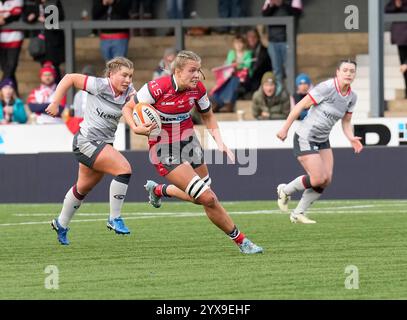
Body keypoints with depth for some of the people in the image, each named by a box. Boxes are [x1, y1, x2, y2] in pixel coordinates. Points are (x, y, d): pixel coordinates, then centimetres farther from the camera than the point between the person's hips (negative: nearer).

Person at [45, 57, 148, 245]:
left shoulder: (128, 92, 0)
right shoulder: (99, 86, -16)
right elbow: (69, 78, -9)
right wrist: (55, 104, -9)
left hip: (103, 144, 8)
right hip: (86, 142, -8)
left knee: (83, 187, 23)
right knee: (124, 168, -22)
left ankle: (61, 224, 42)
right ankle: (114, 219, -13)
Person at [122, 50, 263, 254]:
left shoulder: (198, 89, -7)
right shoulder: (157, 88, -23)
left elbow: (208, 117, 11)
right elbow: (127, 108, -10)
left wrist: (219, 142, -2)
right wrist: (136, 128, -29)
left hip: (189, 144, 7)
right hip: (165, 152, -6)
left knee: (200, 197, 17)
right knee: (208, 198, -14)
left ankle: (159, 190, 43)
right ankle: (241, 241, 0)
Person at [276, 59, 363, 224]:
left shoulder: (351, 97, 1)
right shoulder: (327, 87, -21)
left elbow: (346, 122, 13)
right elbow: (300, 106, -17)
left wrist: (351, 138, -8)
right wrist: (285, 128, -16)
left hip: (322, 141, 8)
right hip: (305, 139, -8)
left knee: (326, 179, -2)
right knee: (318, 178, -13)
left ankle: (298, 214, 13)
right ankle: (285, 190, 15)